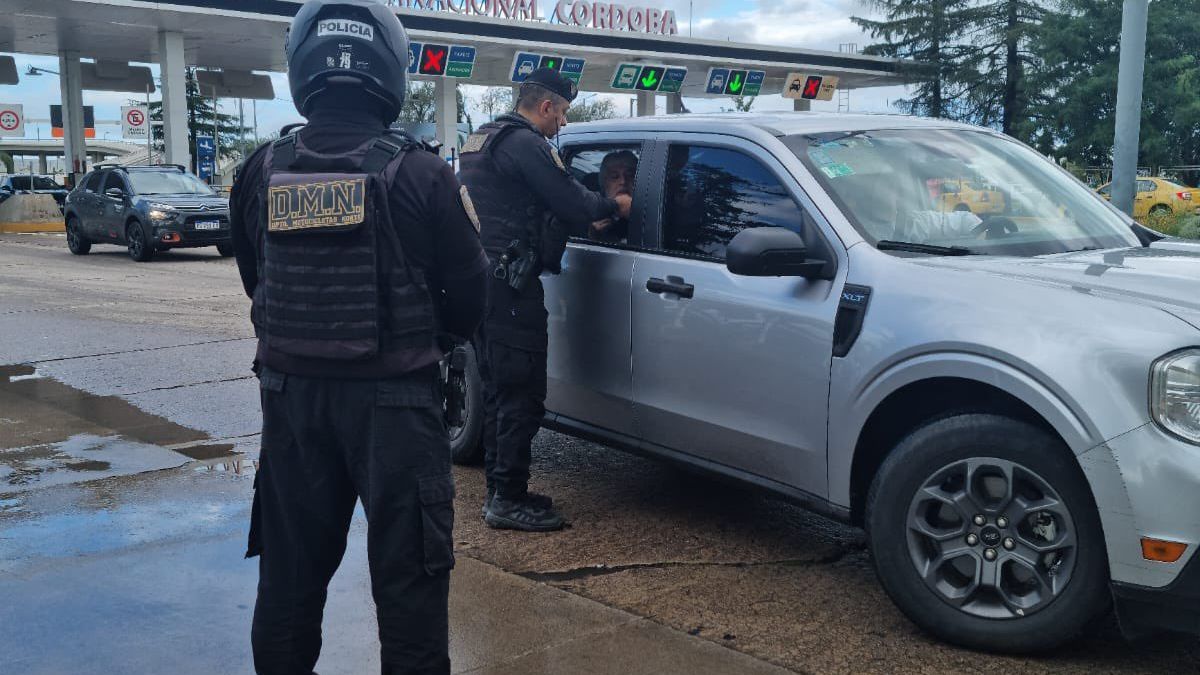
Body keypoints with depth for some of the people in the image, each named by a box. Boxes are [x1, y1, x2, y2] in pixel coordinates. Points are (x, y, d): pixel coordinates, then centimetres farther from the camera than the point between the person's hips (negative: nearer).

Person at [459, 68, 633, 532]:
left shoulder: (480, 140, 20)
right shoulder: (525, 143, -12)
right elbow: (571, 202, -15)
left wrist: (589, 215, 22)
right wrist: (614, 206, 4)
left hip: (480, 281, 11)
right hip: (511, 286, -11)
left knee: (500, 391, 16)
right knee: (522, 394, -5)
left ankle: (499, 490, 23)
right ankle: (509, 498, -1)